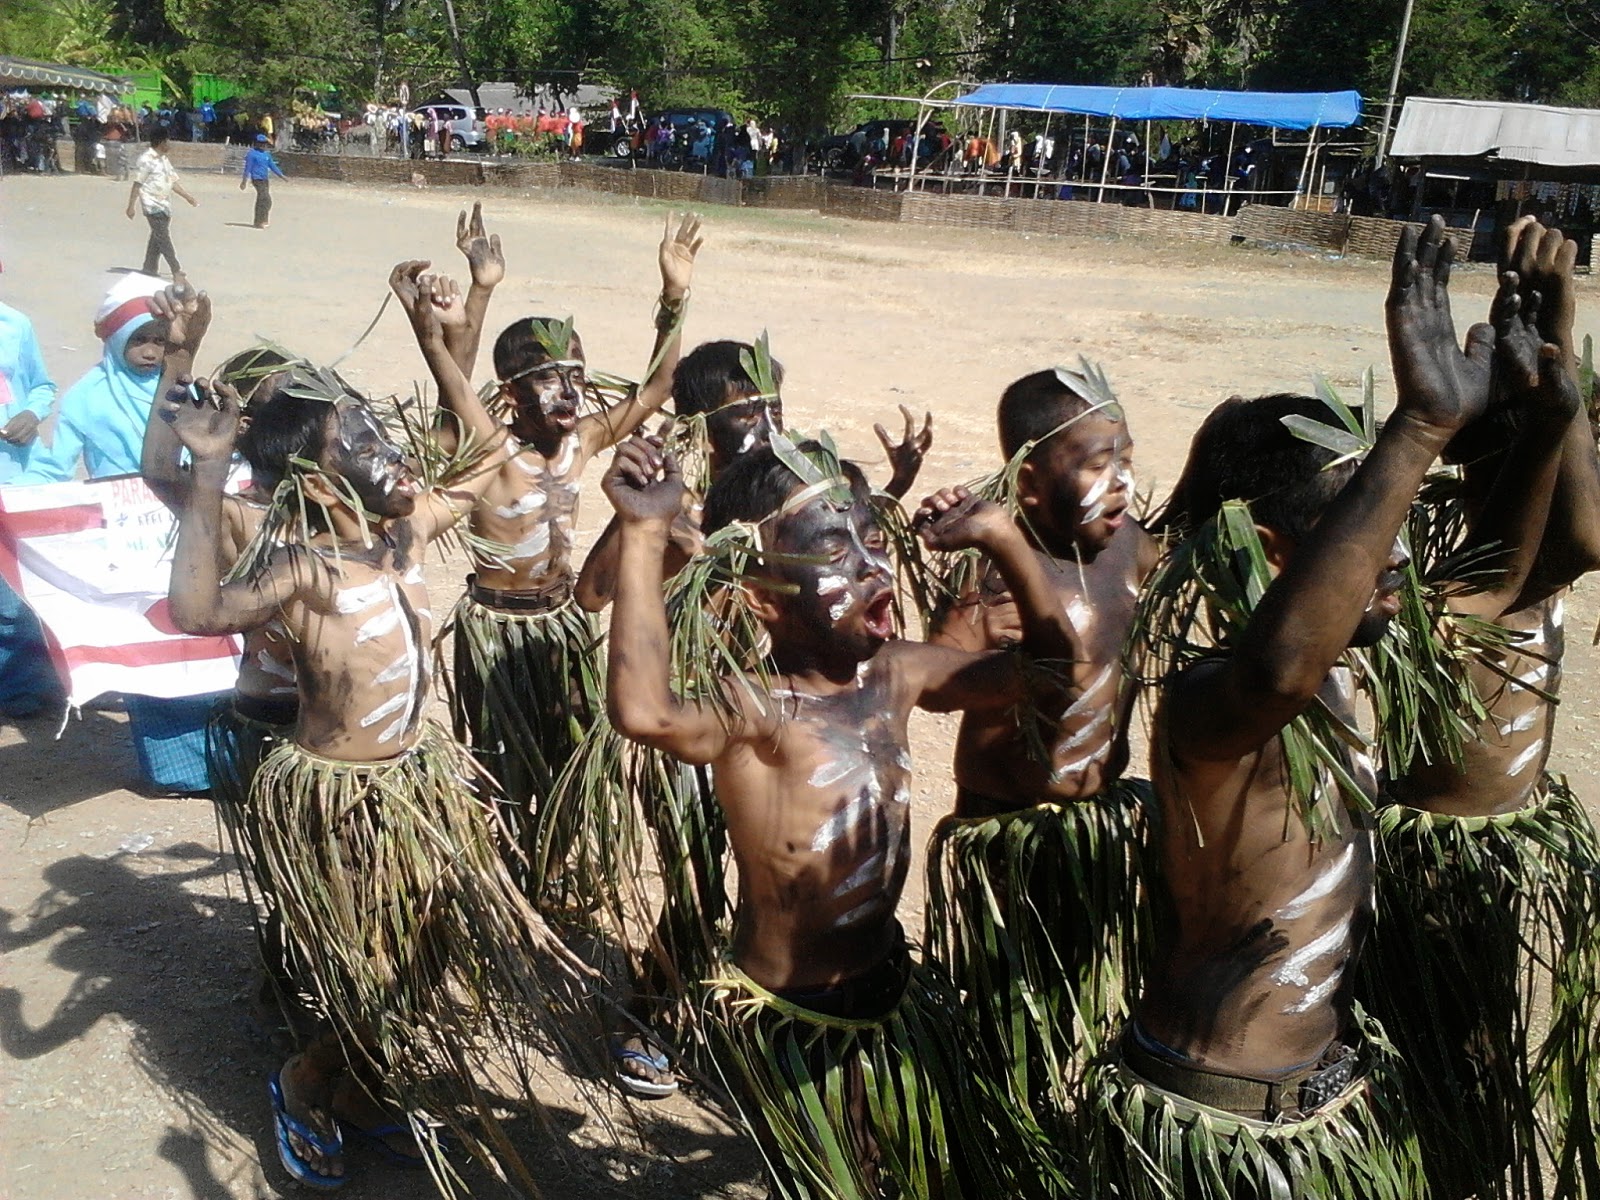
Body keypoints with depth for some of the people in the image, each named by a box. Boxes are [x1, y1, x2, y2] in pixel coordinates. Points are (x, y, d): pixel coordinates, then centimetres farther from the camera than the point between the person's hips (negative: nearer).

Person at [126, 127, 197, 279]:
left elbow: (173, 182, 20)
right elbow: (137, 184, -13)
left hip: (164, 205, 9)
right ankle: (176, 270, -8)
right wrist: (131, 206, -14)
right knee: (164, 238, -8)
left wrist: (188, 197, 18)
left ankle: (149, 268, 19)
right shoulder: (146, 160, -12)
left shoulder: (164, 159, 13)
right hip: (153, 206, -8)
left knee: (158, 238, 12)